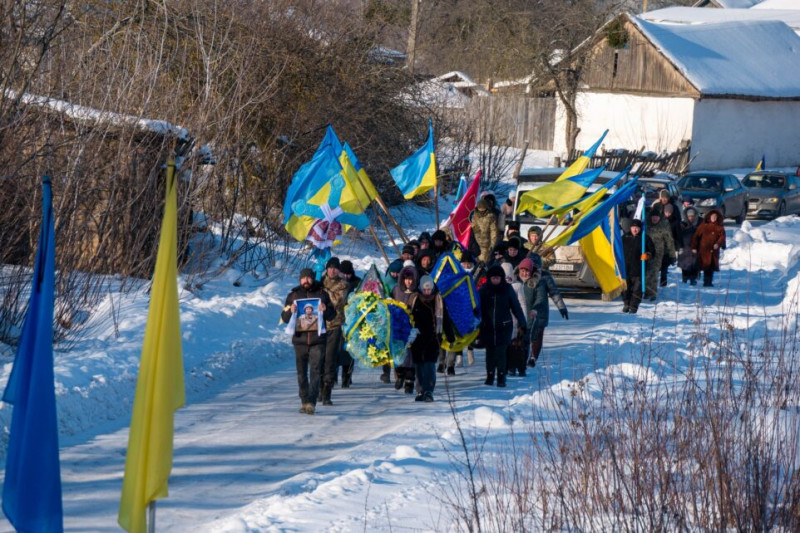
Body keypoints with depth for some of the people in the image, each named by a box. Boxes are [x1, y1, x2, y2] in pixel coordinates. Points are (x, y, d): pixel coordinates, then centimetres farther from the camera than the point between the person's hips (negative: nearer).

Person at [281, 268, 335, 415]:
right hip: (300, 340, 2)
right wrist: (290, 312, -15)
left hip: (317, 340, -2)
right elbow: (284, 317, 7)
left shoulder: (322, 293, 6)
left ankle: (311, 403, -15)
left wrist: (325, 310, -13)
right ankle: (304, 401, 18)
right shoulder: (293, 295, 8)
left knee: (315, 372, -10)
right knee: (302, 373, 8)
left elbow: (332, 315, 8)